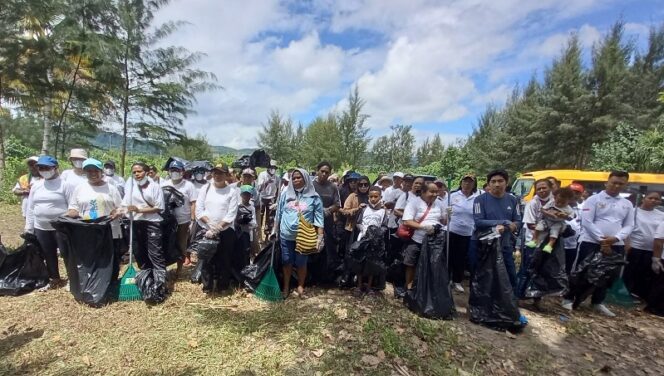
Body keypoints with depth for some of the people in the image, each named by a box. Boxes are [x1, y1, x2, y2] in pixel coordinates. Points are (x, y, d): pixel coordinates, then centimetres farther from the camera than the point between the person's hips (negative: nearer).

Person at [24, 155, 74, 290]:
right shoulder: (36, 185, 9)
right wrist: (28, 228, 12)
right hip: (41, 228, 6)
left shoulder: (64, 184, -9)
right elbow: (30, 208, 14)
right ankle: (54, 279, 31)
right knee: (48, 255, 17)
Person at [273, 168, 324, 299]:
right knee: (287, 262, 13)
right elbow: (278, 214, 11)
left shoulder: (314, 197, -4)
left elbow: (319, 218, -4)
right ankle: (286, 287, 30)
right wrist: (274, 231, 12)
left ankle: (300, 287, 29)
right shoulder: (285, 194, 4)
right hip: (286, 235, 2)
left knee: (301, 263, 10)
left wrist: (320, 237, -10)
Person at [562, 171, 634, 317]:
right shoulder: (593, 199, -4)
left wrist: (616, 238, -12)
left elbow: (629, 225, 8)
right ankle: (568, 298, 13)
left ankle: (597, 302, 31)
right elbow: (586, 222, -11)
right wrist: (602, 241, -14)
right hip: (591, 242, -5)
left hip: (616, 245, 5)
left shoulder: (627, 204, 12)